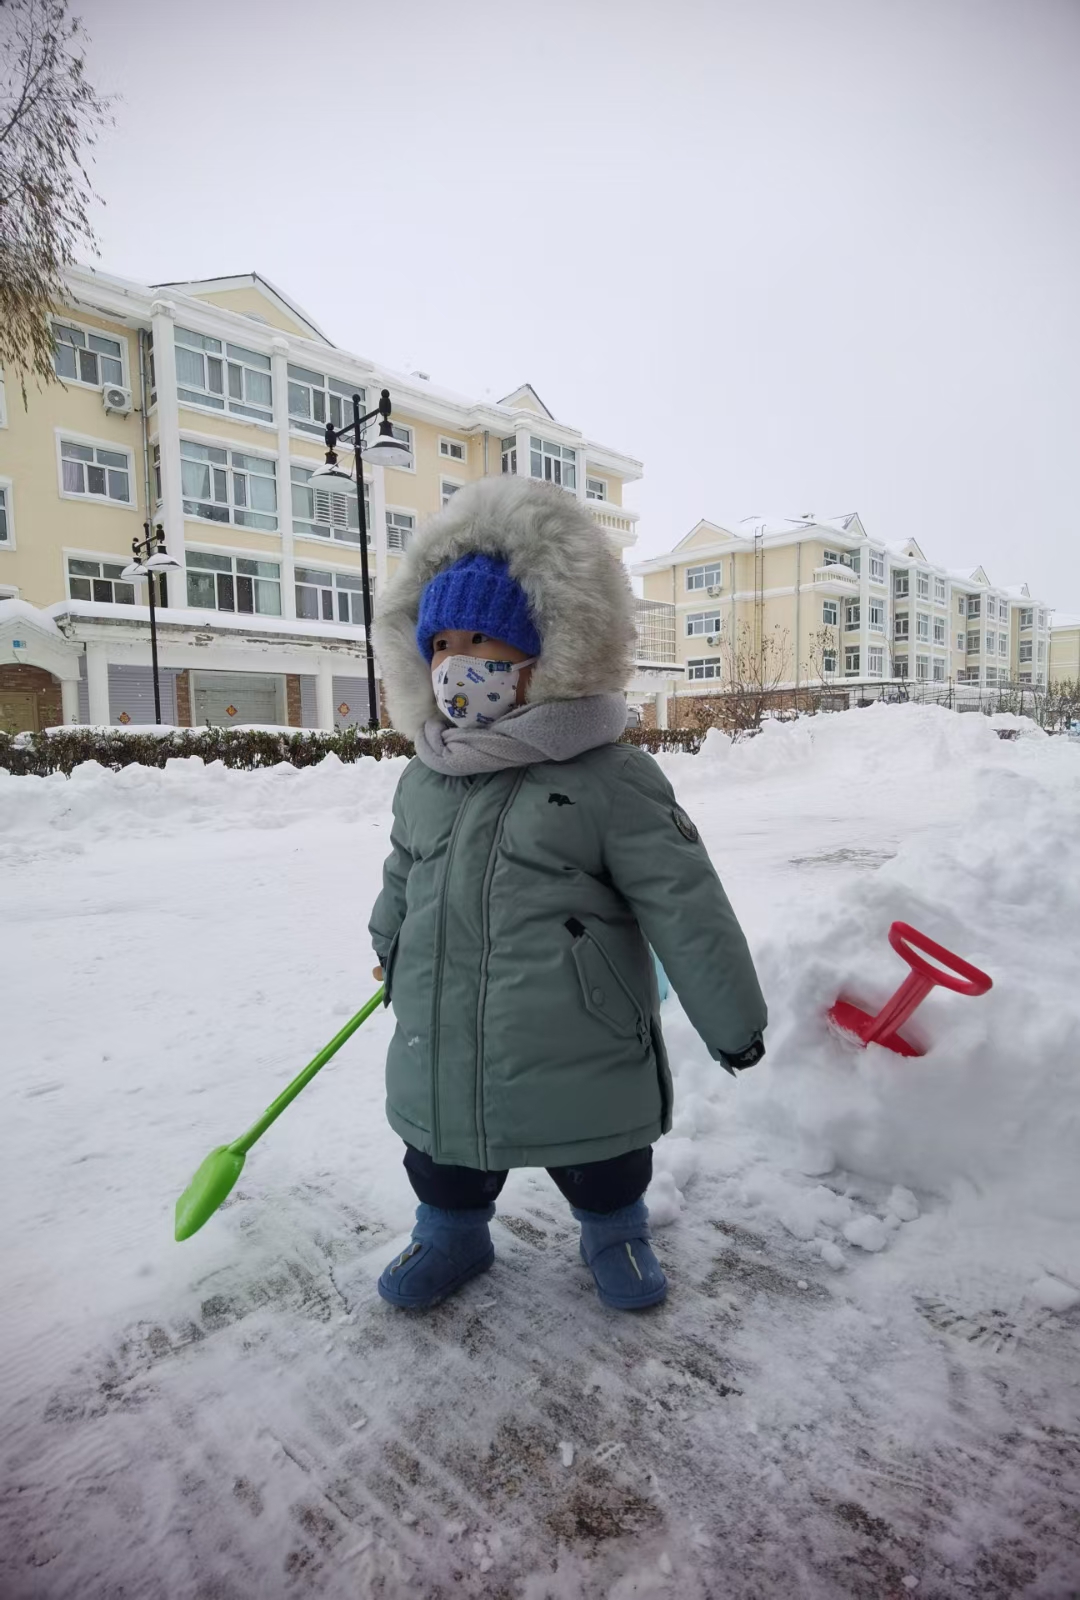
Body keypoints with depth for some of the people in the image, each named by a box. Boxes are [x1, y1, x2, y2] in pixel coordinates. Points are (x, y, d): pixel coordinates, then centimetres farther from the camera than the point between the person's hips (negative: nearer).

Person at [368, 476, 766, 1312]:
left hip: (579, 1053, -4)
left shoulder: (611, 779, -15)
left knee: (601, 1166, 20)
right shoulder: (422, 784, 3)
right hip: (441, 1050, 4)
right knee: (445, 1159, 23)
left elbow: (686, 907, -12)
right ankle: (451, 1232, 52)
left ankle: (616, 1231, 50)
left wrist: (733, 1018, -6)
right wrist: (390, 948, 34)